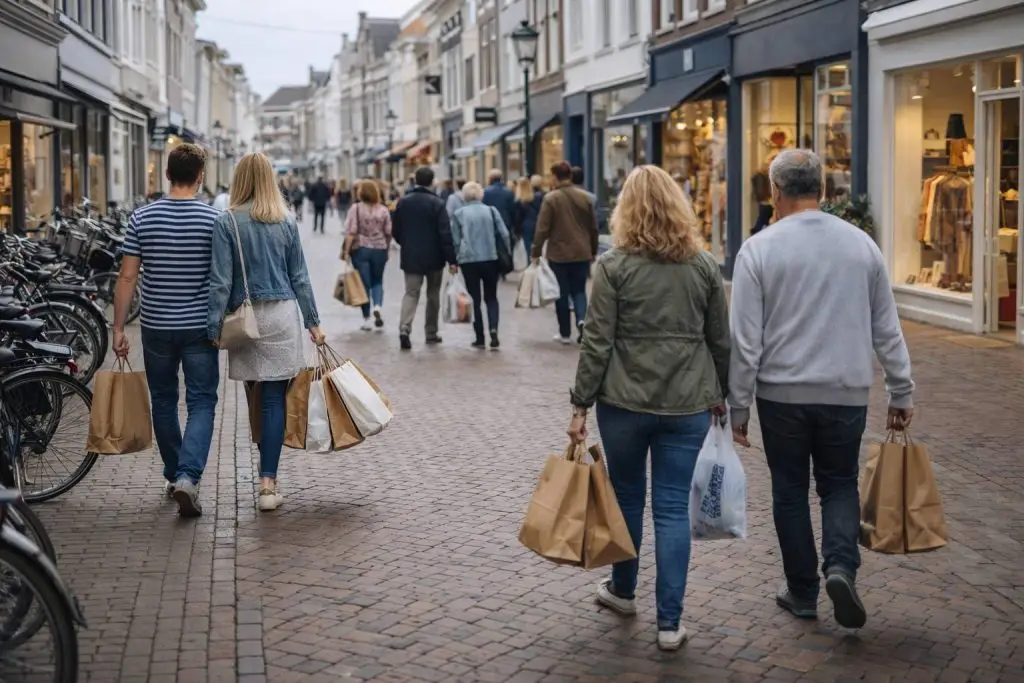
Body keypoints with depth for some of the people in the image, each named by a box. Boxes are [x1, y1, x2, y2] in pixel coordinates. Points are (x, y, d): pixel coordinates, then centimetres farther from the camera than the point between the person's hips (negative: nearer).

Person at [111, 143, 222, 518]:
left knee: (163, 401, 16)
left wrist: (118, 328, 1)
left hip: (157, 328, 2)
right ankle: (188, 476, -16)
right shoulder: (214, 219, -7)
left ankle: (174, 475, 27)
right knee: (201, 402, 2)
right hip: (200, 327, -2)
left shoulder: (142, 218, -3)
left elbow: (127, 277, -4)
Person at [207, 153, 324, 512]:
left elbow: (220, 280, -8)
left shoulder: (227, 222, -5)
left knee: (258, 397, 14)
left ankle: (267, 475, 24)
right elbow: (299, 276, 6)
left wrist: (213, 327, -5)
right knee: (274, 399, 0)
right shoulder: (287, 222, 3)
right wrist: (313, 321, 12)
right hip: (282, 314, 1)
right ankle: (268, 482, -4)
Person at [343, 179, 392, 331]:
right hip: (380, 249, 2)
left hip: (360, 249, -2)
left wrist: (346, 250, -7)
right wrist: (387, 249, 15)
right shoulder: (383, 210, -1)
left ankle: (367, 319, 8)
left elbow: (350, 233, -13)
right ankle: (377, 306, -9)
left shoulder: (356, 209, -9)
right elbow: (388, 233, 2)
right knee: (377, 281, 17)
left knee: (364, 284, 5)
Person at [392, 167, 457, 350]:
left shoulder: (403, 202, 1)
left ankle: (404, 329, -20)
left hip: (410, 257, 2)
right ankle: (431, 333, 19)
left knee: (411, 293, 2)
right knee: (433, 295, 13)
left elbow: (395, 231, 7)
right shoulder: (437, 203, -11)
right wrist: (451, 259, -13)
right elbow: (445, 234, -15)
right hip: (434, 257, -2)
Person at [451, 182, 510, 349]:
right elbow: (504, 234, 0)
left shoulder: (459, 214, 2)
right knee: (491, 297, 11)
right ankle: (493, 329, -12)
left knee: (475, 299, 7)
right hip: (491, 259, 1)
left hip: (469, 260, -1)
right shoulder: (491, 210, 5)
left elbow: (455, 240, -1)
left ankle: (480, 337, 6)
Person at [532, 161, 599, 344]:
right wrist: (593, 251, 18)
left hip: (558, 254, -3)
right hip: (582, 253, 3)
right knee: (579, 290, 12)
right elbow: (593, 227, 7)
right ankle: (581, 319, -14)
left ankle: (565, 333, 13)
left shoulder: (550, 198, -10)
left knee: (562, 294, 8)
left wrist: (536, 253, -4)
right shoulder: (584, 197, 2)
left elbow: (542, 228, -12)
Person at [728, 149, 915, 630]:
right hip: (847, 393, 2)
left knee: (790, 490, 13)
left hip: (782, 392, -2)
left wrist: (738, 406, -1)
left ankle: (802, 592, 20)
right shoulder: (861, 244, 1)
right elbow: (887, 330, 6)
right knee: (839, 483, 16)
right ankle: (841, 565, -7)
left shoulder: (759, 249, -8)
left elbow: (745, 340, -9)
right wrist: (902, 393, 13)